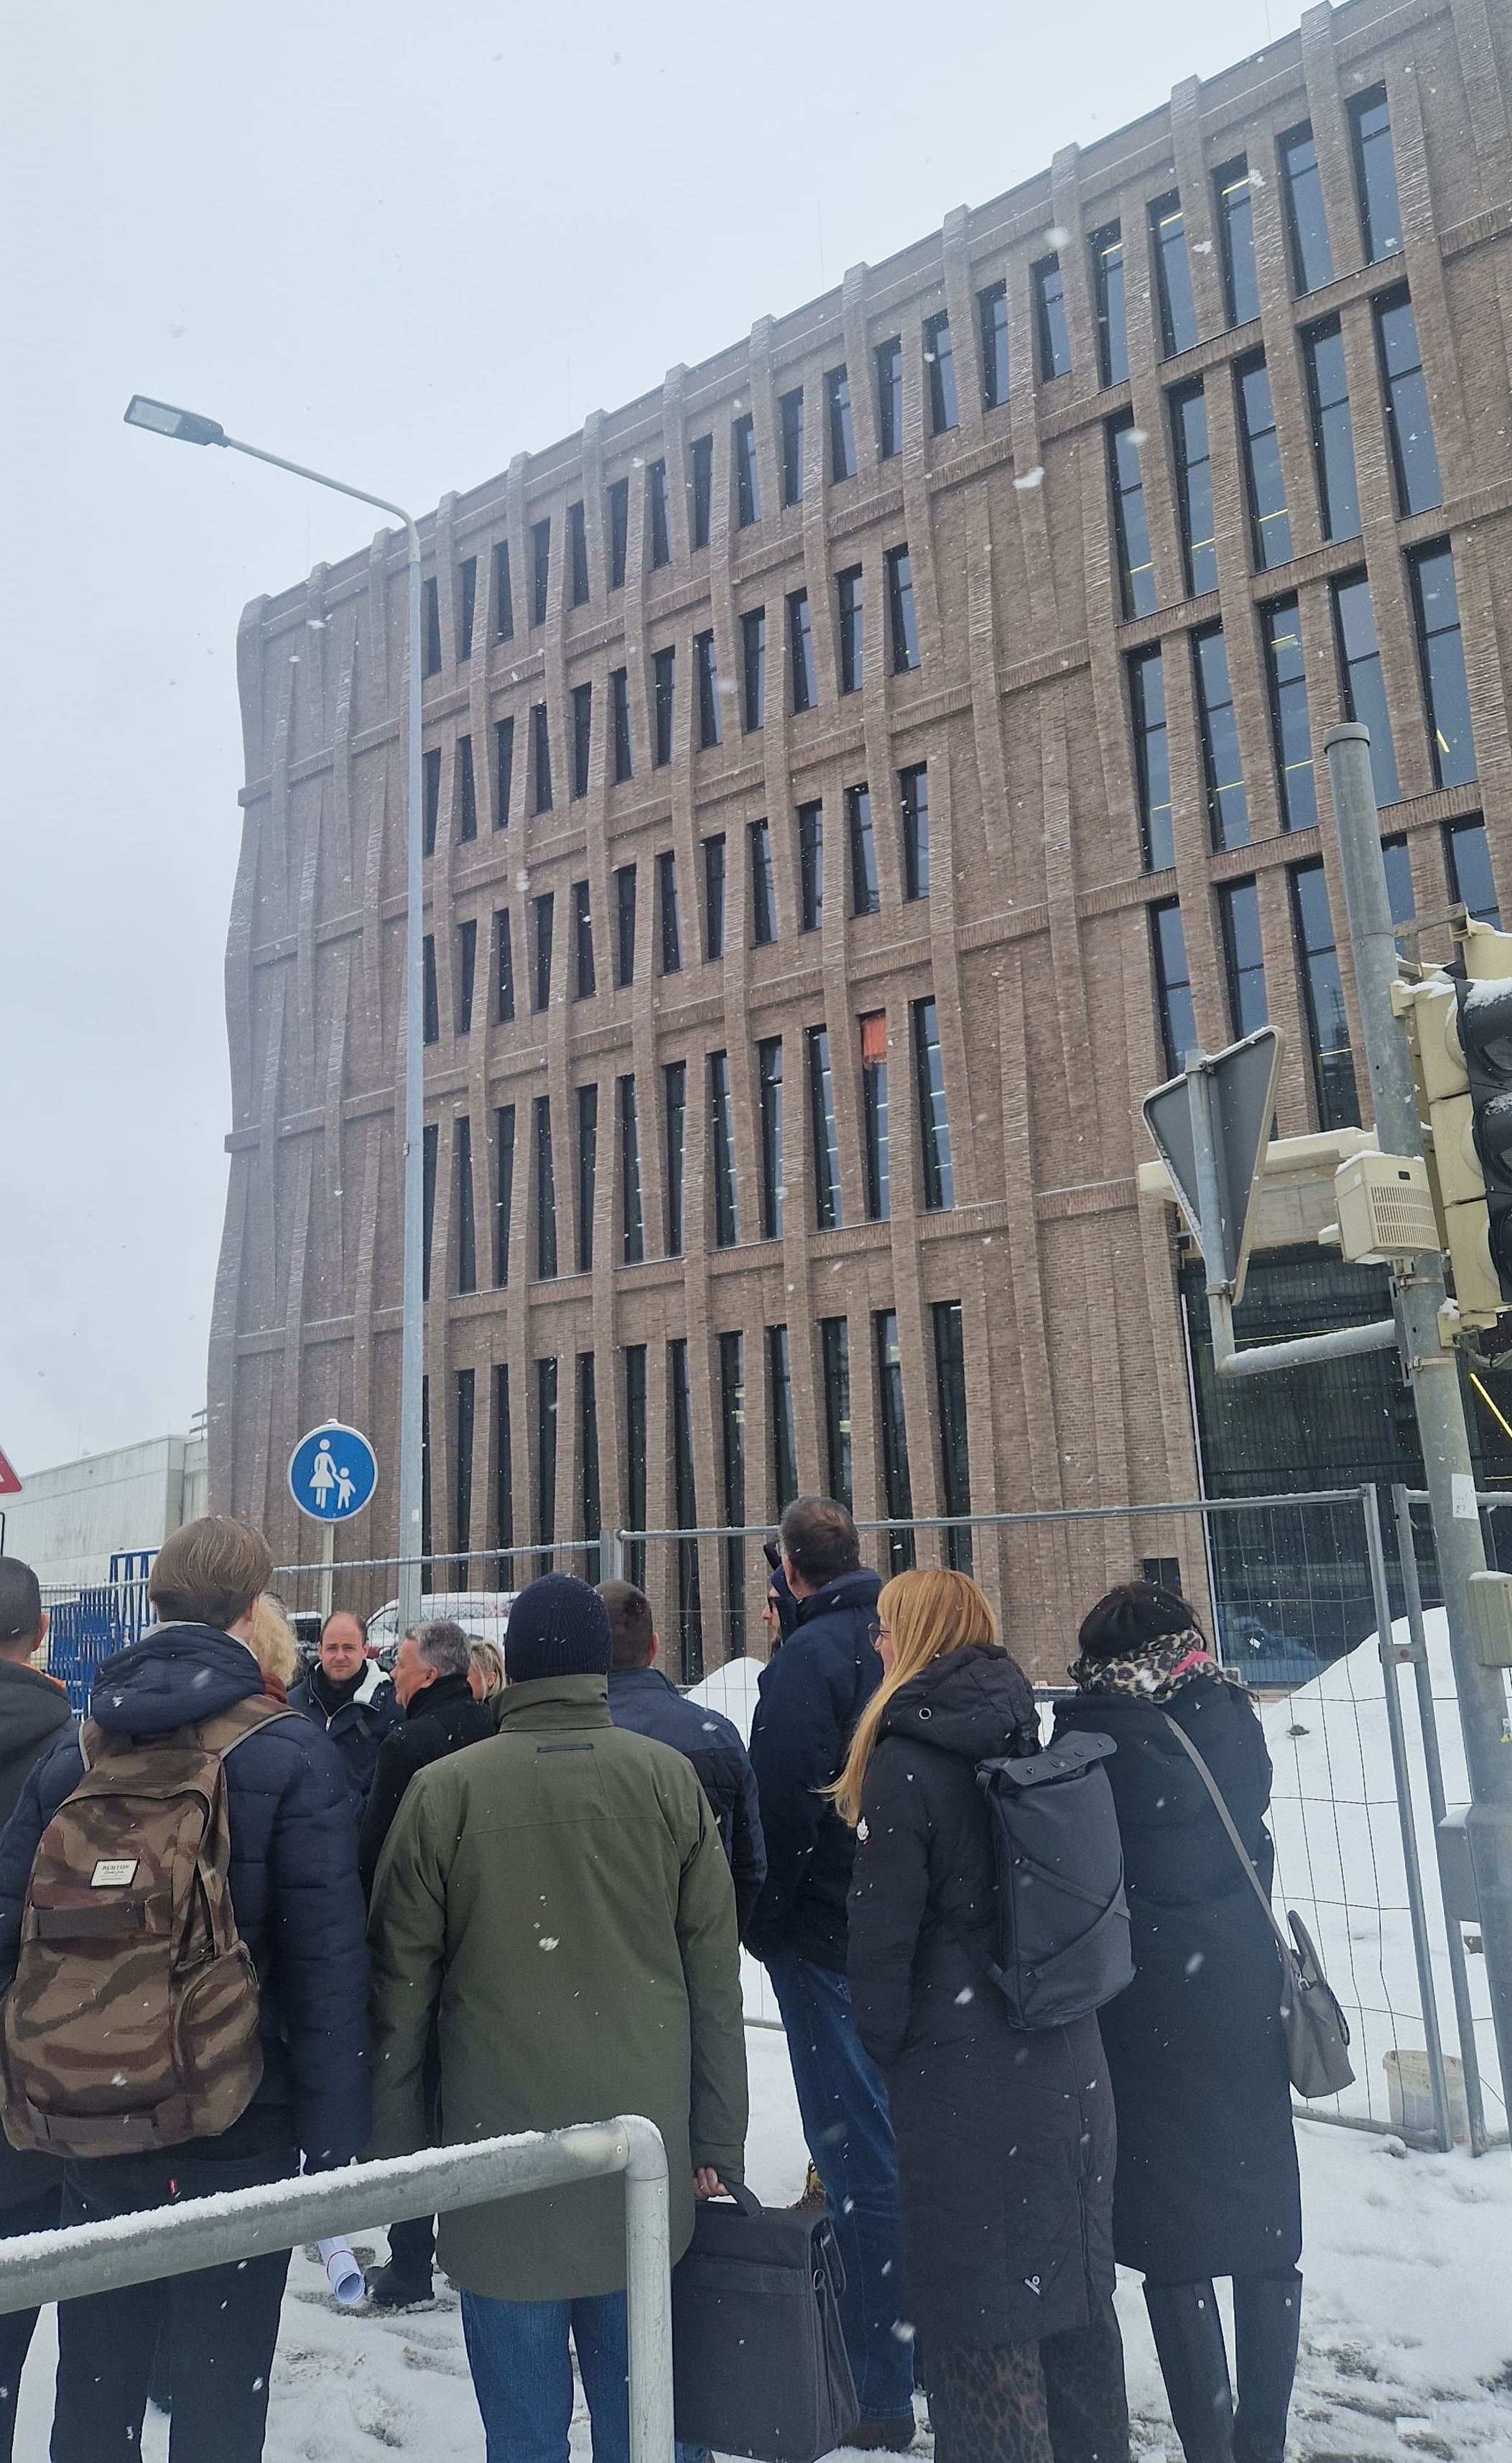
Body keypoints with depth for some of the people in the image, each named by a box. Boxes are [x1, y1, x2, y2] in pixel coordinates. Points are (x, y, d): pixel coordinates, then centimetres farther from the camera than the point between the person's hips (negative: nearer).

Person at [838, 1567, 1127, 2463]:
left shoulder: (904, 1759, -17)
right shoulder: (1027, 1737, 3)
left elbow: (883, 1928, -14)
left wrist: (884, 2043, 1)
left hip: (964, 2074, -7)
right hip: (1068, 2059, 7)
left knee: (982, 2307, 9)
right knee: (1073, 2280, 21)